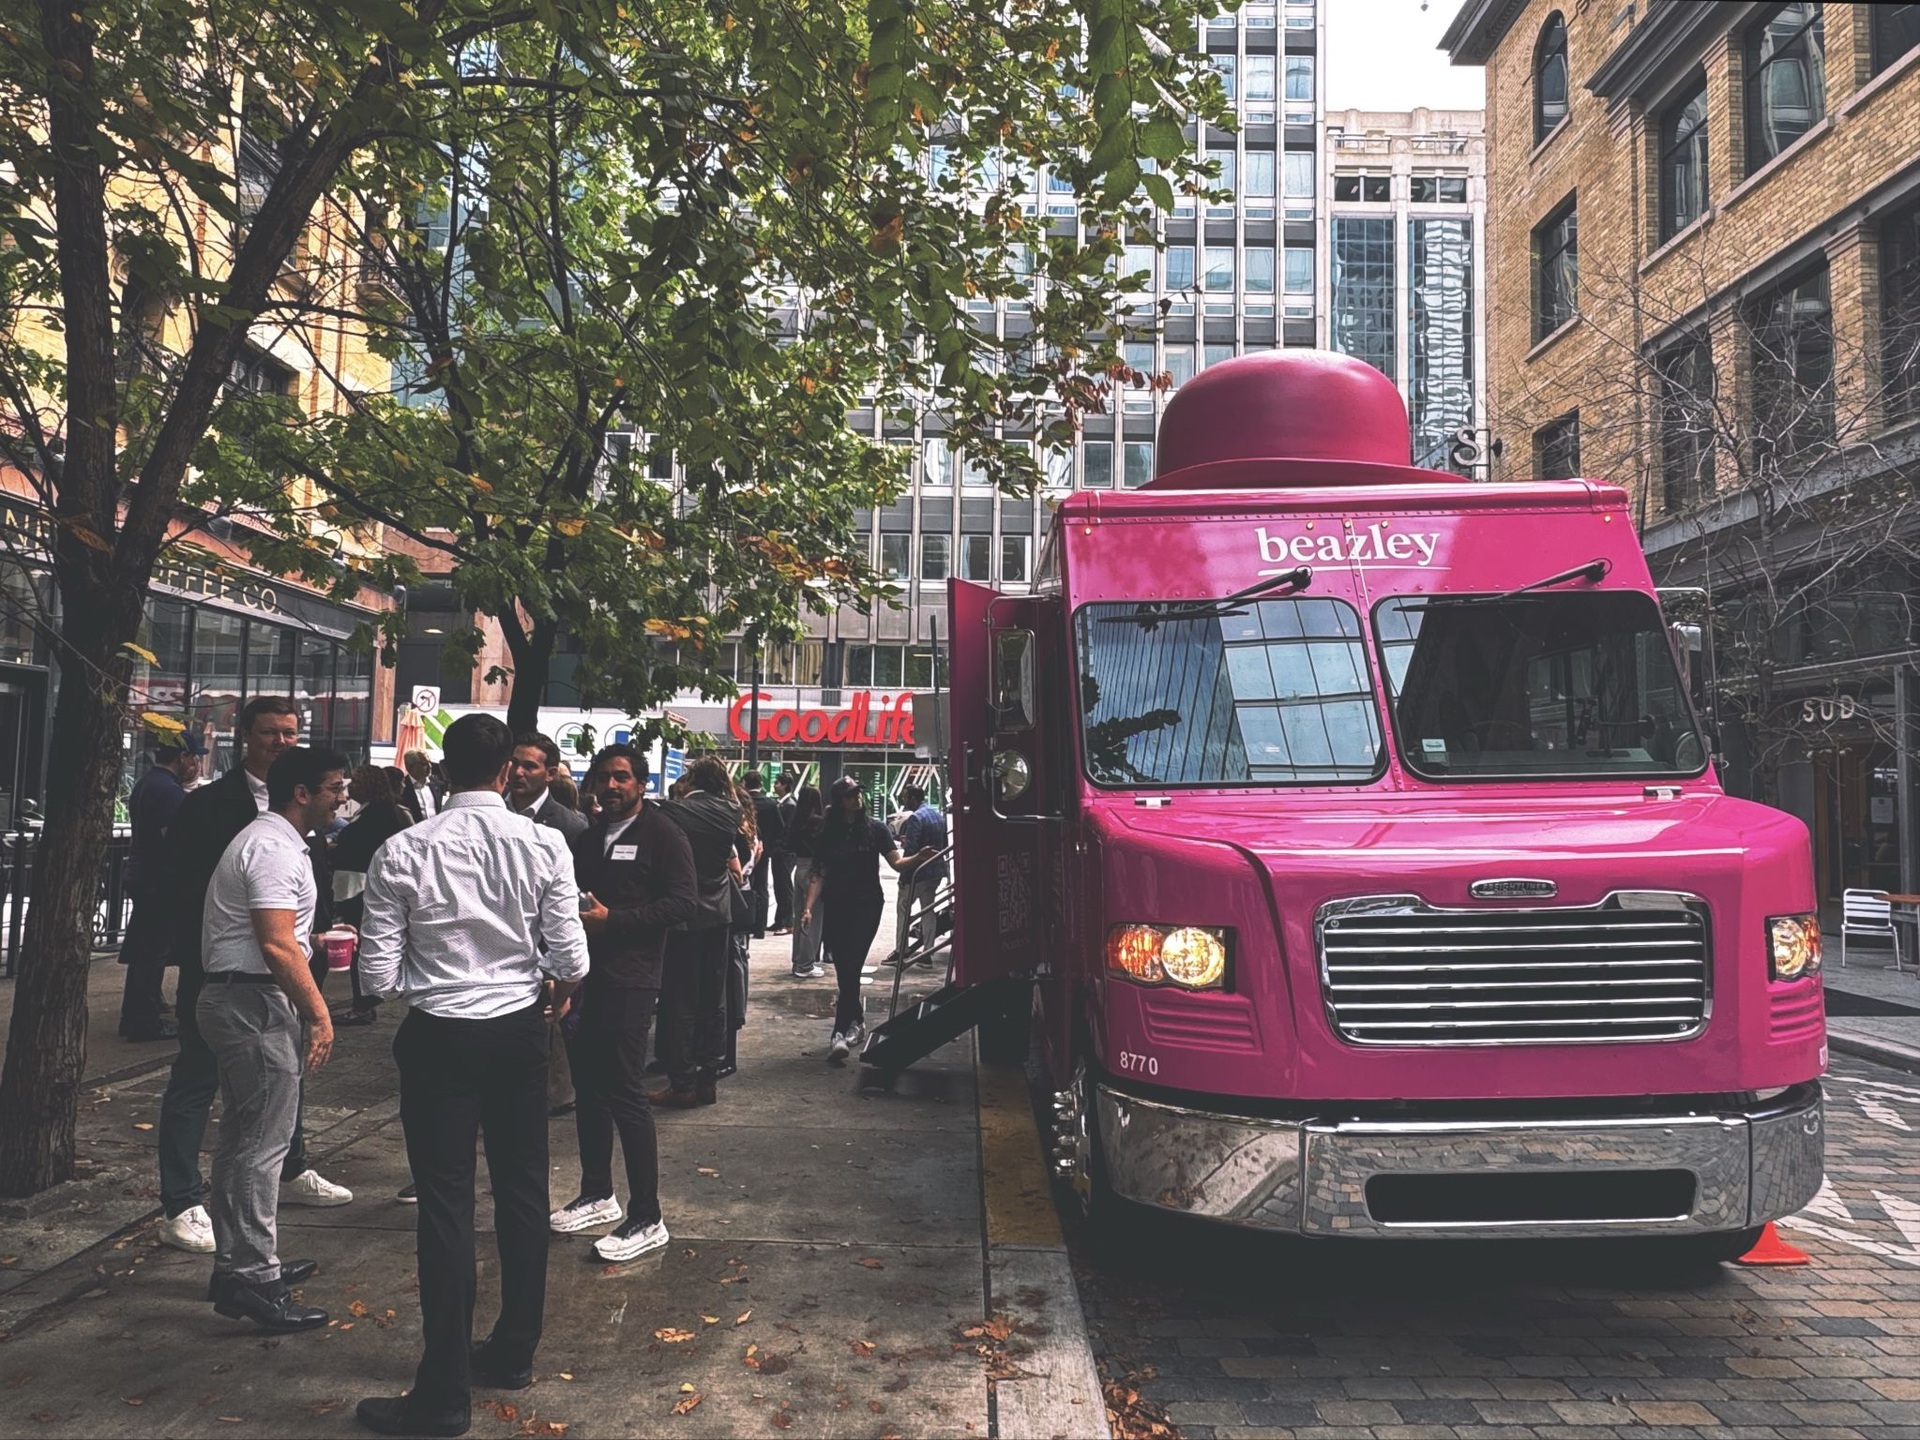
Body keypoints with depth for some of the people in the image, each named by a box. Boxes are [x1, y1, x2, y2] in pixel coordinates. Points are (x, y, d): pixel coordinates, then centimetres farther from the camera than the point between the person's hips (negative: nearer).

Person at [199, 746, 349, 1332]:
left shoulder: (269, 840, 17)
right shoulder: (275, 849, -18)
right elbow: (276, 947, -24)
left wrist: (315, 939, 24)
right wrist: (318, 1013, -21)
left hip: (237, 999, 11)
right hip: (255, 1003, -11)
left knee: (244, 1139, 17)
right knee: (263, 1142, -7)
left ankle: (236, 1264, 28)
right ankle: (253, 1280, -2)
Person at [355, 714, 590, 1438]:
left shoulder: (402, 851, -10)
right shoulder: (544, 845, -8)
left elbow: (379, 973, -9)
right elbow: (571, 961, -10)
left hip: (439, 1034, -2)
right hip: (519, 1030, 2)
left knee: (446, 1203, 4)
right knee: (522, 1190, 16)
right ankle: (513, 1353, 32)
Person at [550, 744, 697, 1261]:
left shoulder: (661, 834, -5)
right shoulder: (588, 837, 17)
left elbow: (684, 902, -14)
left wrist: (612, 919, -18)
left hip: (630, 980, -7)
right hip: (585, 975, 7)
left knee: (625, 1093, -7)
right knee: (589, 1088, 15)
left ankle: (646, 1219, 2)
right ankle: (597, 1196, 31)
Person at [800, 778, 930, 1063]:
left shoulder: (875, 829, 0)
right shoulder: (828, 833, 5)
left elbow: (897, 863, -5)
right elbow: (819, 875, 5)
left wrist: (917, 857, -25)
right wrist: (809, 906, -7)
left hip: (866, 907, -3)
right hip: (836, 908, 3)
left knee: (850, 967, -11)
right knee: (844, 970, 5)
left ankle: (841, 1033, -12)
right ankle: (856, 1021, 24)